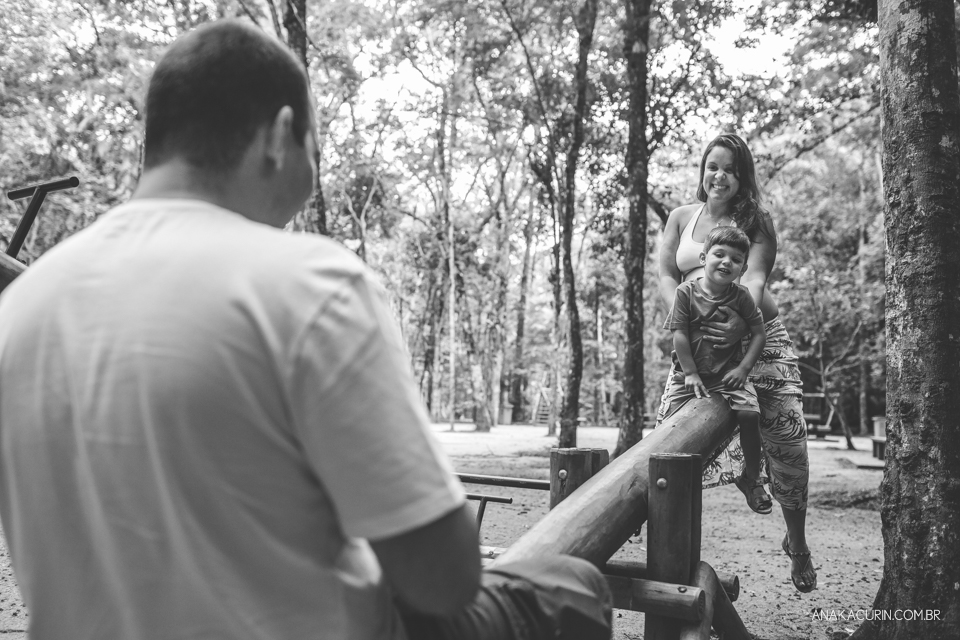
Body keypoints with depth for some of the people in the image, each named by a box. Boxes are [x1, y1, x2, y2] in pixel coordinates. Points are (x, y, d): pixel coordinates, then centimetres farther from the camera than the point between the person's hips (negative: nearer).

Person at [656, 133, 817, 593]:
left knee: (787, 441, -6)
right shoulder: (681, 218, 13)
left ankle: (797, 544, 20)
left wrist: (740, 322, -31)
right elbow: (665, 277, 5)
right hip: (696, 342, 2)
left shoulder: (756, 222, 6)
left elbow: (755, 278, -10)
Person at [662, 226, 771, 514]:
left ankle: (751, 477, 2)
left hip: (730, 374, 0)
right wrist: (690, 373, -10)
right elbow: (679, 335, -7)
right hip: (692, 374, 0)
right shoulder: (686, 292, -6)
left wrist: (743, 368, -8)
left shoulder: (741, 296, -2)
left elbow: (759, 334, 1)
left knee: (749, 414, -19)